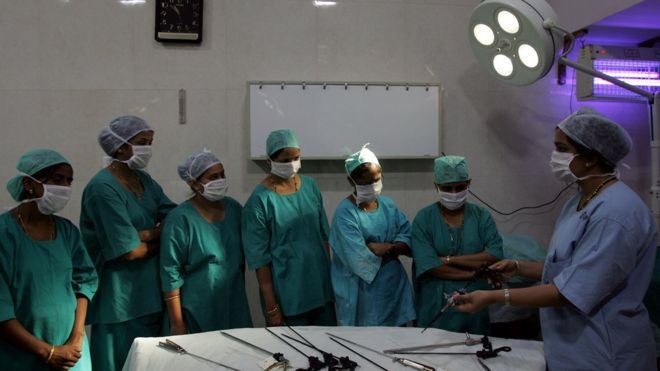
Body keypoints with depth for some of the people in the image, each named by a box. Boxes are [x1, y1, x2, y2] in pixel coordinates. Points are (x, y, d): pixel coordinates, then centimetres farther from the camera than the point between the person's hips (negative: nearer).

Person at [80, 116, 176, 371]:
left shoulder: (144, 179, 8)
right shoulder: (103, 188, -17)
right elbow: (129, 251, -20)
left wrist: (147, 234, -17)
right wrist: (162, 241, -4)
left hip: (150, 290, 8)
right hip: (120, 297, -7)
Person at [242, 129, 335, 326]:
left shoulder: (310, 186, 3)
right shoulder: (259, 200, -12)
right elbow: (259, 258, -10)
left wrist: (332, 276, 9)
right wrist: (271, 306, -10)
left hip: (322, 287, 5)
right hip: (288, 297, -5)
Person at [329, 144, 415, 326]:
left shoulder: (387, 204, 4)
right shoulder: (345, 213, -15)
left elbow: (408, 239, -1)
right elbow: (360, 260, -22)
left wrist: (380, 248, -18)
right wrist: (393, 247, -10)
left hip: (395, 286, 6)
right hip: (364, 292, -6)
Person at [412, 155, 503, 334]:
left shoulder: (482, 216, 3)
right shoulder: (423, 218, -3)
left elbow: (496, 256, -10)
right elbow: (427, 265, -14)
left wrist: (449, 259, -13)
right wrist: (473, 274, -12)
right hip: (435, 307, -2)